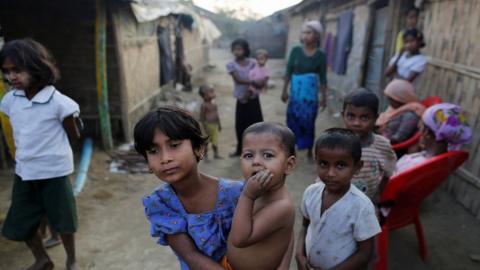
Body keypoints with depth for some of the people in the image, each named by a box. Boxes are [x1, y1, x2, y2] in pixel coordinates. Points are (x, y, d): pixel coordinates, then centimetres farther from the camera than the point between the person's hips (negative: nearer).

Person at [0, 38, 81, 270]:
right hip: (23, 172, 6)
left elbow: (73, 136, -6)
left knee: (62, 221, 11)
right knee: (20, 223, 16)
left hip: (54, 172, -6)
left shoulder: (58, 102, -18)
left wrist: (51, 151, 4)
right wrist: (29, 150, 6)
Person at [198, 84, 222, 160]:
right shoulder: (204, 106, -14)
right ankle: (206, 156, 14)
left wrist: (219, 124, 17)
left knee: (215, 141, 13)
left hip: (215, 125, 6)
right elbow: (202, 117, -14)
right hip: (208, 125, -6)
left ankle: (216, 154, 25)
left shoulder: (214, 105, 7)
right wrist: (205, 127, -17)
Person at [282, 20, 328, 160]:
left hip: (311, 95, -1)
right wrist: (284, 90, 1)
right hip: (295, 93, 1)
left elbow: (323, 78, -1)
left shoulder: (321, 55, -5)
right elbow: (288, 72, 3)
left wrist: (324, 97, 0)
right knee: (292, 121, 6)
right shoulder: (295, 51, -2)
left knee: (308, 123, 6)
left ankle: (309, 151, 23)